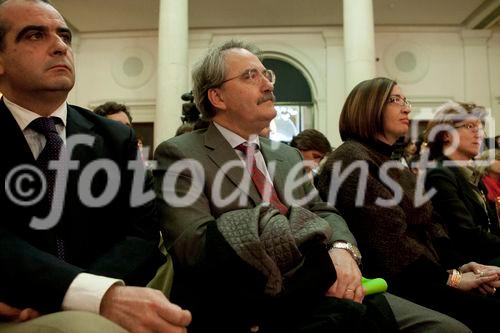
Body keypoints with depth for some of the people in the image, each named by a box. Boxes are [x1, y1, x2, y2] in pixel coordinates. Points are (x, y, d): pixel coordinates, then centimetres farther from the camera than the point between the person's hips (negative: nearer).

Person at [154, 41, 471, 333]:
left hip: (320, 290, 7)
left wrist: (342, 248, -10)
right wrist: (314, 230, -10)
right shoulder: (179, 155, -1)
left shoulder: (288, 155, 21)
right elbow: (196, 246, -15)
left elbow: (325, 214, 16)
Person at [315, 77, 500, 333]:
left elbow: (426, 226, 15)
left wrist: (460, 265, 0)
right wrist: (449, 278, -13)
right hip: (390, 284, -9)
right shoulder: (351, 162, -10)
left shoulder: (390, 163, 21)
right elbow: (387, 241, -19)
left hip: (420, 277, 9)